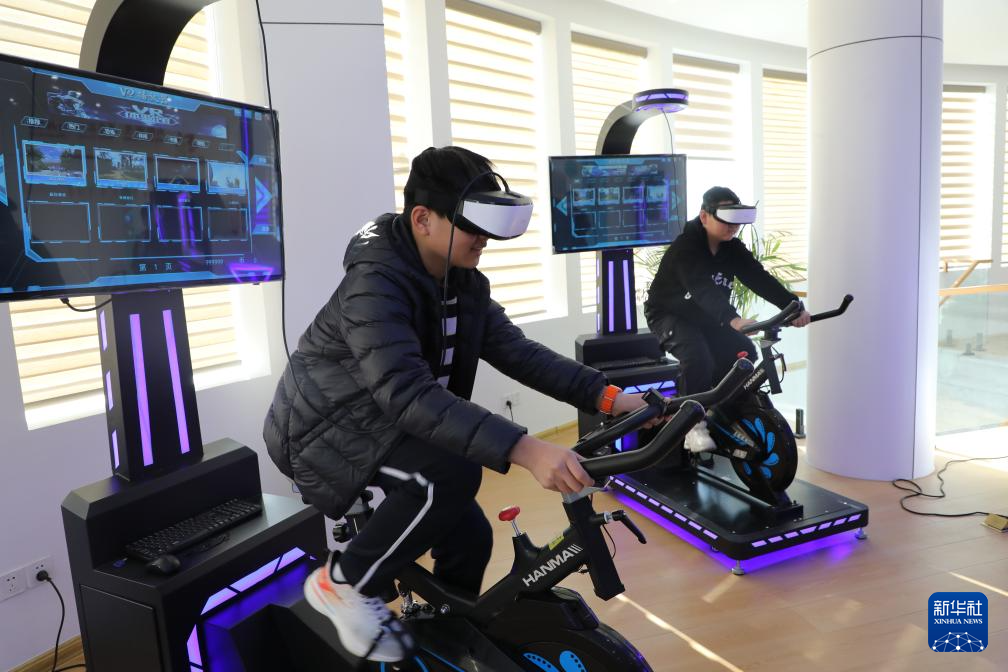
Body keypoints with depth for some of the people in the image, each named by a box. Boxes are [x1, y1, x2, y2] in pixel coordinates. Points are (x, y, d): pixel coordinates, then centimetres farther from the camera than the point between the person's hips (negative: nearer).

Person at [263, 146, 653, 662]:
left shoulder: (463, 282, -1)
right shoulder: (376, 283, -29)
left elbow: (517, 352, -6)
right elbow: (408, 393, -41)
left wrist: (607, 396, -18)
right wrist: (523, 449, -50)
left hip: (382, 422, 8)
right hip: (324, 426, -8)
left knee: (469, 535, 4)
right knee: (452, 474, -31)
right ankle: (345, 584, -9)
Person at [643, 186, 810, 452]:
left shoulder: (733, 248, -4)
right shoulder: (685, 247, -26)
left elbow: (759, 278, -15)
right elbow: (702, 288, -42)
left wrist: (793, 306, -30)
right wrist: (732, 319, -57)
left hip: (707, 317, 7)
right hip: (669, 315, -7)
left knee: (744, 353, -11)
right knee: (699, 359, -32)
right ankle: (694, 423, -15)